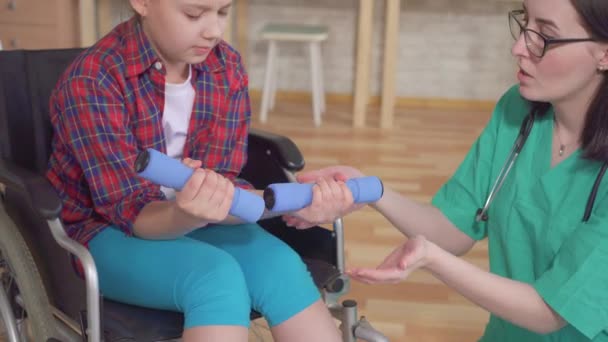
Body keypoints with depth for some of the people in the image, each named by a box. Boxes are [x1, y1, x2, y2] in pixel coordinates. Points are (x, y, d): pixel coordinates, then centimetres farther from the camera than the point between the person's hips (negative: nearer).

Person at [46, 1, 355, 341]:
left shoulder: (228, 69, -7)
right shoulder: (90, 82, -22)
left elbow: (221, 181, -9)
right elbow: (133, 211, -22)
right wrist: (187, 215, -46)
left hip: (186, 216, 4)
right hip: (105, 231, -4)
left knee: (281, 266, -26)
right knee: (217, 275, -33)